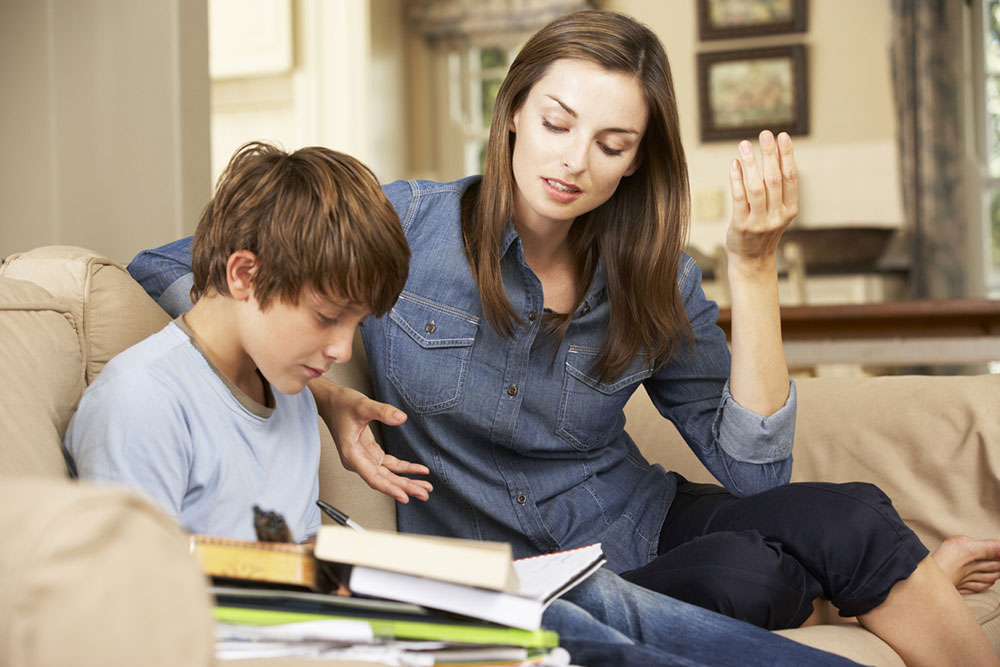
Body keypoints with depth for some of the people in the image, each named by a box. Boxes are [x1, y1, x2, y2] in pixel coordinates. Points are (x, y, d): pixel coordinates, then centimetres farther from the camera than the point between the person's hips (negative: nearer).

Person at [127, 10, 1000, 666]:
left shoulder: (654, 279, 0)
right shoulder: (403, 227, -9)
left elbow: (751, 471, -7)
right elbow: (167, 272, -3)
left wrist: (754, 266, -14)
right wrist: (318, 390, -17)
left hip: (645, 531, 3)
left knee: (851, 518, -28)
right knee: (747, 575, -32)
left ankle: (912, 581, 2)